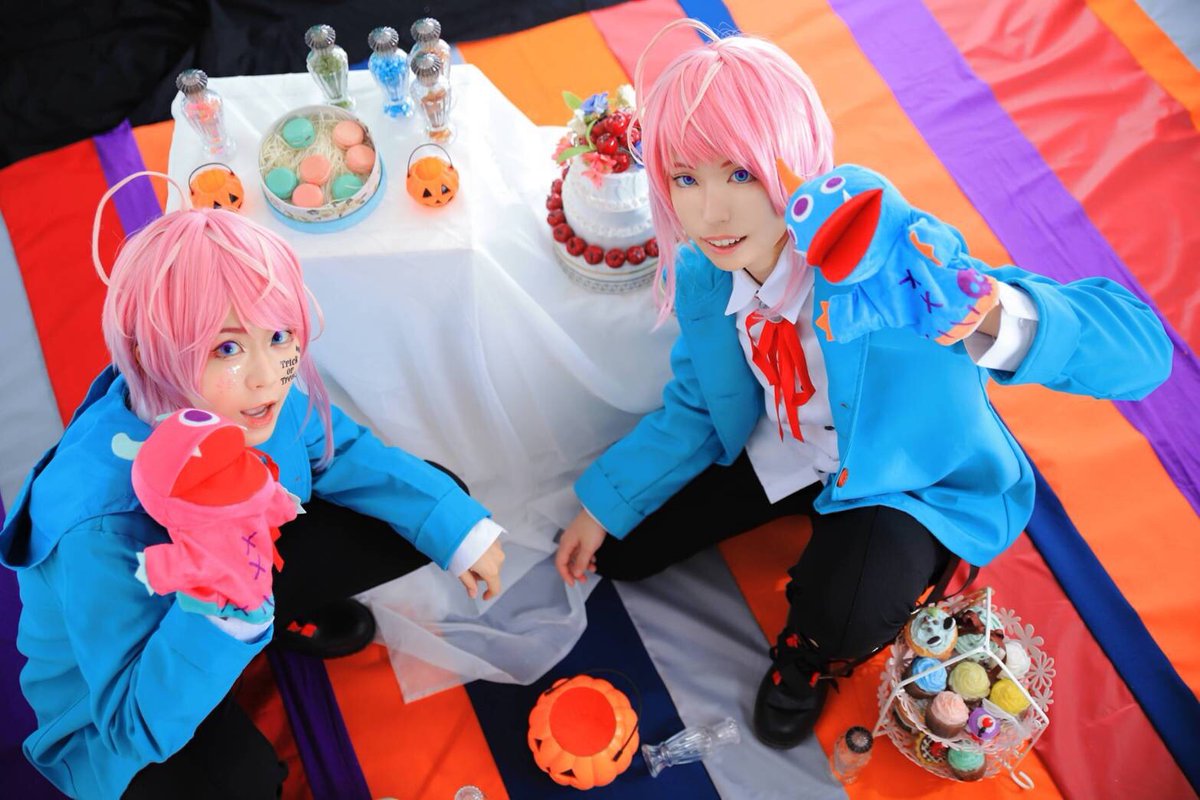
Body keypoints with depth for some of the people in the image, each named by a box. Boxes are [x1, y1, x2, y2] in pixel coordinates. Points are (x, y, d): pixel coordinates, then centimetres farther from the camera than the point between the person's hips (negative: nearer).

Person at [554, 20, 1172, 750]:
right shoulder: (701, 273, -18)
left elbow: (1140, 346, -39)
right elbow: (694, 410, 1)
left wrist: (993, 317, -59)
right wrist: (602, 507, -2)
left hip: (907, 483, -5)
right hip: (776, 451, 5)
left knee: (842, 616, -33)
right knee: (618, 548, 6)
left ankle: (810, 655, 7)